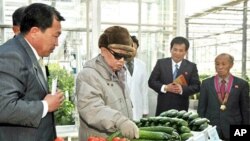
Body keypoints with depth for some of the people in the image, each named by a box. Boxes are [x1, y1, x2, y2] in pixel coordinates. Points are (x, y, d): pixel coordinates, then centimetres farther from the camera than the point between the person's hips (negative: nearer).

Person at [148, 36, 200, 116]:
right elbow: (151, 81, 3)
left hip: (181, 109, 0)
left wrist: (182, 89, -18)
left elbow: (196, 86, 0)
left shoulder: (191, 66, 5)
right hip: (163, 107, 0)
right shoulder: (161, 63, 5)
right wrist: (165, 87, -14)